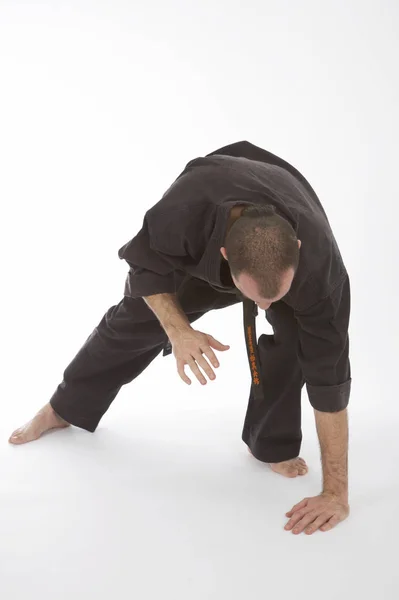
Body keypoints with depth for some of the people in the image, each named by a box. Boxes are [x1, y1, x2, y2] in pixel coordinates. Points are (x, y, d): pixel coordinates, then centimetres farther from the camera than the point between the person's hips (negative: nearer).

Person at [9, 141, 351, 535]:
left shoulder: (319, 262, -45)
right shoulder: (185, 209, -46)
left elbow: (329, 372, -40)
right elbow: (146, 265, -23)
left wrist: (336, 491, -37)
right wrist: (178, 330, -40)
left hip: (289, 240, 0)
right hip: (198, 250, 1)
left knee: (295, 336, -28)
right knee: (134, 320, 9)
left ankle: (272, 444, -2)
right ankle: (65, 409, 33)